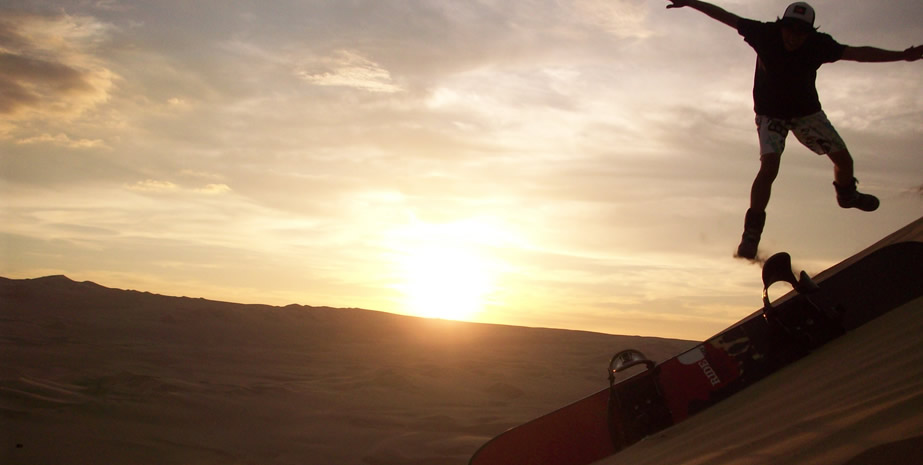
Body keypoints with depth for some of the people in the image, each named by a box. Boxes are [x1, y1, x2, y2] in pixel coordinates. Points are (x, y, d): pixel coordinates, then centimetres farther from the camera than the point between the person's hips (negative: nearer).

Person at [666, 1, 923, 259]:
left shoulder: (819, 45, -19)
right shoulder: (766, 34, -23)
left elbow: (858, 53, -14)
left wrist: (902, 55, -19)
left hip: (807, 111, 3)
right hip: (770, 114, -3)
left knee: (843, 158, 5)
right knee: (769, 167, -22)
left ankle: (847, 194, 40)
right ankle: (752, 230, -12)